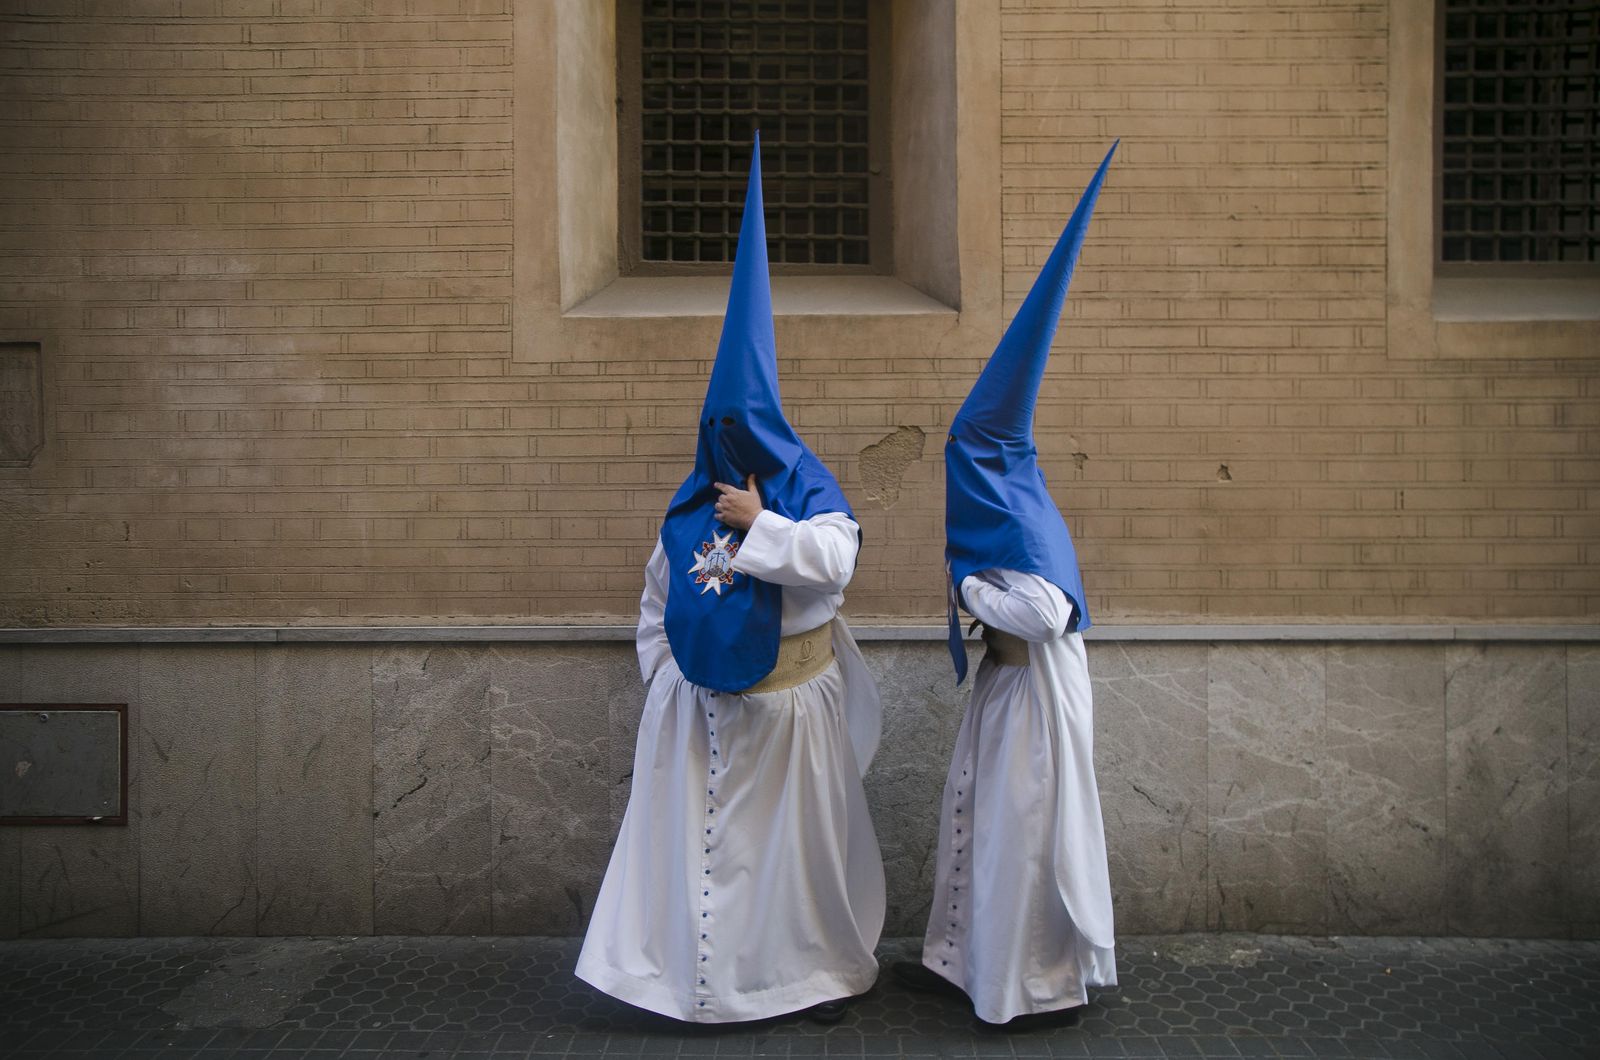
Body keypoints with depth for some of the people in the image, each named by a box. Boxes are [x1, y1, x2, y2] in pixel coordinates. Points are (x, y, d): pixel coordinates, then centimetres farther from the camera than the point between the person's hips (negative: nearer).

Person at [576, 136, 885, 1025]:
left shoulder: (809, 492, -8)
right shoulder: (690, 505, 5)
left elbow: (835, 559, -27)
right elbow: (655, 600, 12)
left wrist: (757, 524, -21)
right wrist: (661, 674, 5)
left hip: (789, 700, -4)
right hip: (701, 702, 4)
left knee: (800, 838, 8)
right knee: (705, 839, 10)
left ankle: (824, 971, 25)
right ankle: (708, 974, 24)